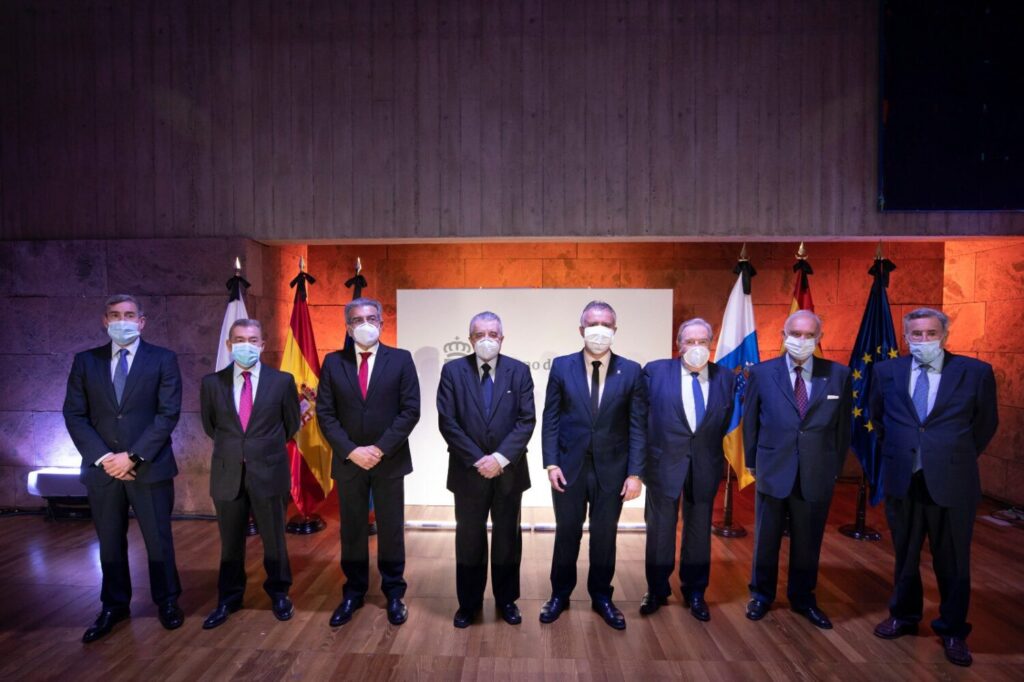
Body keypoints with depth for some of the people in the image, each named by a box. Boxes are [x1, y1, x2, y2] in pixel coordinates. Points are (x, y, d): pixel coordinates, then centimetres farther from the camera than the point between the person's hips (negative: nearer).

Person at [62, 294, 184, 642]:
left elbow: (168, 413, -8)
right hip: (102, 467, 3)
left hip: (149, 466, -2)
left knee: (159, 538, 7)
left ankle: (167, 601, 25)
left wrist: (133, 456, -14)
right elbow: (74, 415, 2)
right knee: (110, 542, 14)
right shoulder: (85, 361, 6)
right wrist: (102, 457, -10)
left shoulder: (162, 359, -2)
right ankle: (114, 606, 31)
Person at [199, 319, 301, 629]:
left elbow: (291, 424, 7)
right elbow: (210, 425, 14)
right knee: (230, 542, 14)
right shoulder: (212, 382, -1)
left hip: (269, 472, -1)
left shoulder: (282, 381, -5)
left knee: (274, 539, 12)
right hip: (227, 474, 2)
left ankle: (278, 594, 32)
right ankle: (228, 599, 32)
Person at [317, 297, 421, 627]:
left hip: (390, 461, -1)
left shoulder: (401, 359, -2)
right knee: (352, 530, 12)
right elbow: (325, 414, -1)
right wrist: (351, 451, -12)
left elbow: (410, 410, -8)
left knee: (391, 529, 9)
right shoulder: (333, 362, 2)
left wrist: (380, 448, -14)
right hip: (348, 461, 1)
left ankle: (394, 594, 25)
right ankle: (353, 593, 28)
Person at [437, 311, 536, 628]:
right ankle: (468, 603, 29)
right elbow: (447, 422, -8)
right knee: (469, 539, 12)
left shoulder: (519, 371, -1)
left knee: (508, 538, 13)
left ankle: (506, 600, 32)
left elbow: (526, 421, -7)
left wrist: (500, 458, -16)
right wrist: (477, 460, -14)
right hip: (469, 470, 0)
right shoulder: (452, 371, -3)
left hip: (509, 470, 1)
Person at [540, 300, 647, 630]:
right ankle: (560, 594, 33)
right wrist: (551, 464, -7)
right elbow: (550, 419, -1)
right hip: (569, 466, 0)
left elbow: (638, 426, -3)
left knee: (605, 535, 14)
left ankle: (601, 596, 34)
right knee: (567, 533, 14)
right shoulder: (562, 367, -2)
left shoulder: (631, 371, -3)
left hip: (611, 469, 0)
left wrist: (635, 473, -8)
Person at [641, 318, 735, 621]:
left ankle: (695, 593, 31)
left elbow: (726, 421, 7)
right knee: (659, 529, 9)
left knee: (699, 531, 14)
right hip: (664, 461, -2)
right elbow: (640, 413, -3)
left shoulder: (726, 377, 2)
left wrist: (710, 446, 0)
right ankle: (657, 591, 27)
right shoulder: (655, 371, -5)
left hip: (705, 465, 2)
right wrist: (646, 452, -5)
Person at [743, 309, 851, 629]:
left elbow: (843, 425, 5)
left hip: (817, 475, 1)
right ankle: (761, 595, 32)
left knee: (808, 542, 14)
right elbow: (750, 422, 3)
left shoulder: (838, 374, -1)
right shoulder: (762, 373, -4)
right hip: (773, 471, -1)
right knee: (766, 539, 13)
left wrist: (835, 467, 5)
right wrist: (752, 462, 4)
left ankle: (803, 598, 35)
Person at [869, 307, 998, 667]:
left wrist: (959, 459, 10)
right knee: (904, 555, 17)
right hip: (901, 479, 2)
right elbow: (877, 416, 16)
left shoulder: (976, 372, -6)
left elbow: (986, 423, 7)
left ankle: (953, 631, 29)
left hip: (951, 482, -2)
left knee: (953, 561, 11)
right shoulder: (886, 371, 0)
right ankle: (904, 616, 36)